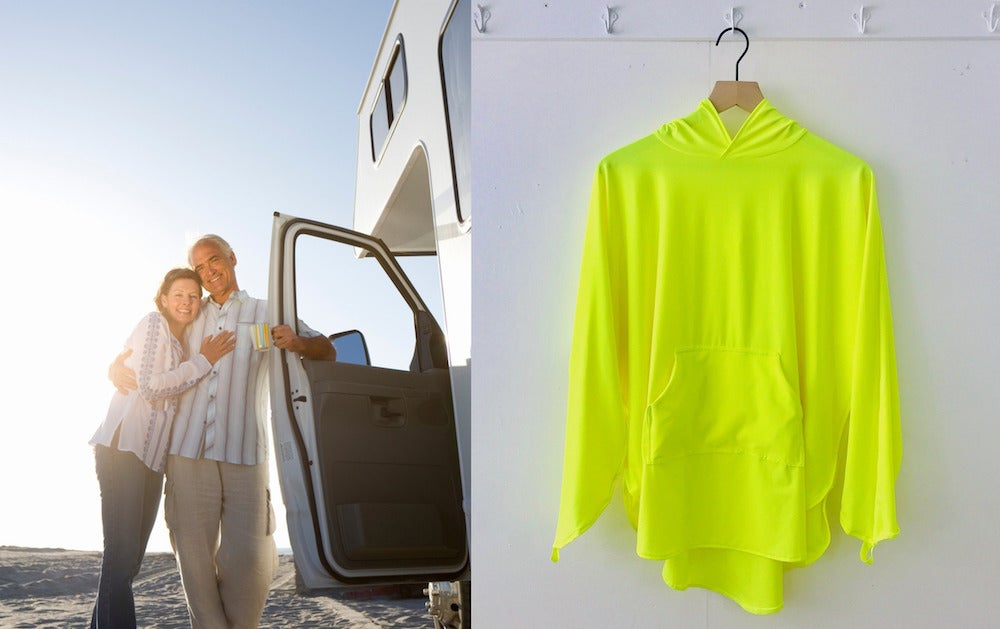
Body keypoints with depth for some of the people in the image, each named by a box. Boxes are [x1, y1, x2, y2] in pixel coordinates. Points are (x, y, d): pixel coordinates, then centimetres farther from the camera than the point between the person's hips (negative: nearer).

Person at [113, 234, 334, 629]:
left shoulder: (266, 314, 15)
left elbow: (327, 352, 11)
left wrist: (297, 343, -11)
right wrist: (118, 370, 4)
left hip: (243, 452, -2)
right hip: (188, 451, 2)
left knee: (248, 557, -8)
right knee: (193, 552, 0)